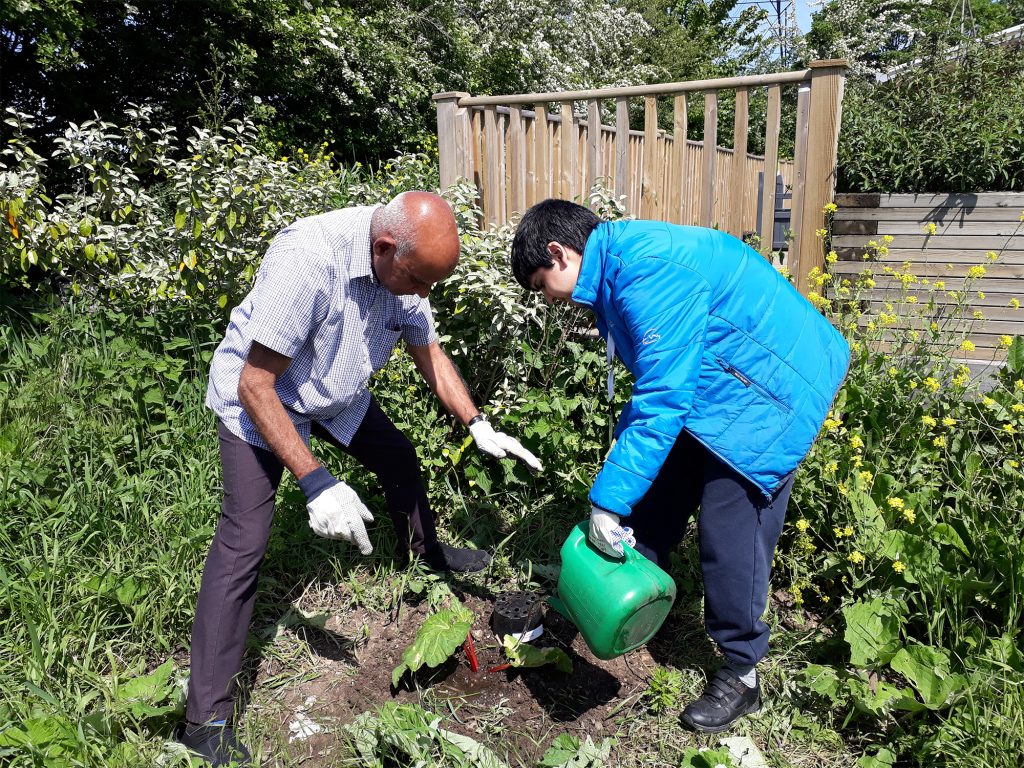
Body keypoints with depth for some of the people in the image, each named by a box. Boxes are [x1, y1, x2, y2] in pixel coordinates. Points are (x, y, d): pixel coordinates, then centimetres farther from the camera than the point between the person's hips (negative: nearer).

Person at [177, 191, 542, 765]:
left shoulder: (406, 267, -15)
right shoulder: (307, 260, -38)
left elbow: (431, 355, -1)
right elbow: (255, 386, -33)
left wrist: (479, 427, -13)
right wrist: (316, 482, -36)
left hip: (336, 396, 7)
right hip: (257, 399, -6)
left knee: (398, 457, 15)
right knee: (244, 543, -12)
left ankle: (425, 551, 46)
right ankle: (206, 720, -2)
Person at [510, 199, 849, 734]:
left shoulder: (646, 268, -27)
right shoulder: (617, 267, 5)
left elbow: (662, 398, -31)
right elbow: (656, 381, 9)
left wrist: (608, 501, -27)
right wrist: (618, 479, 6)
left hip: (768, 392, -10)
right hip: (710, 384, 10)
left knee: (728, 533, -6)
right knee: (654, 495, 12)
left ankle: (741, 675, 14)